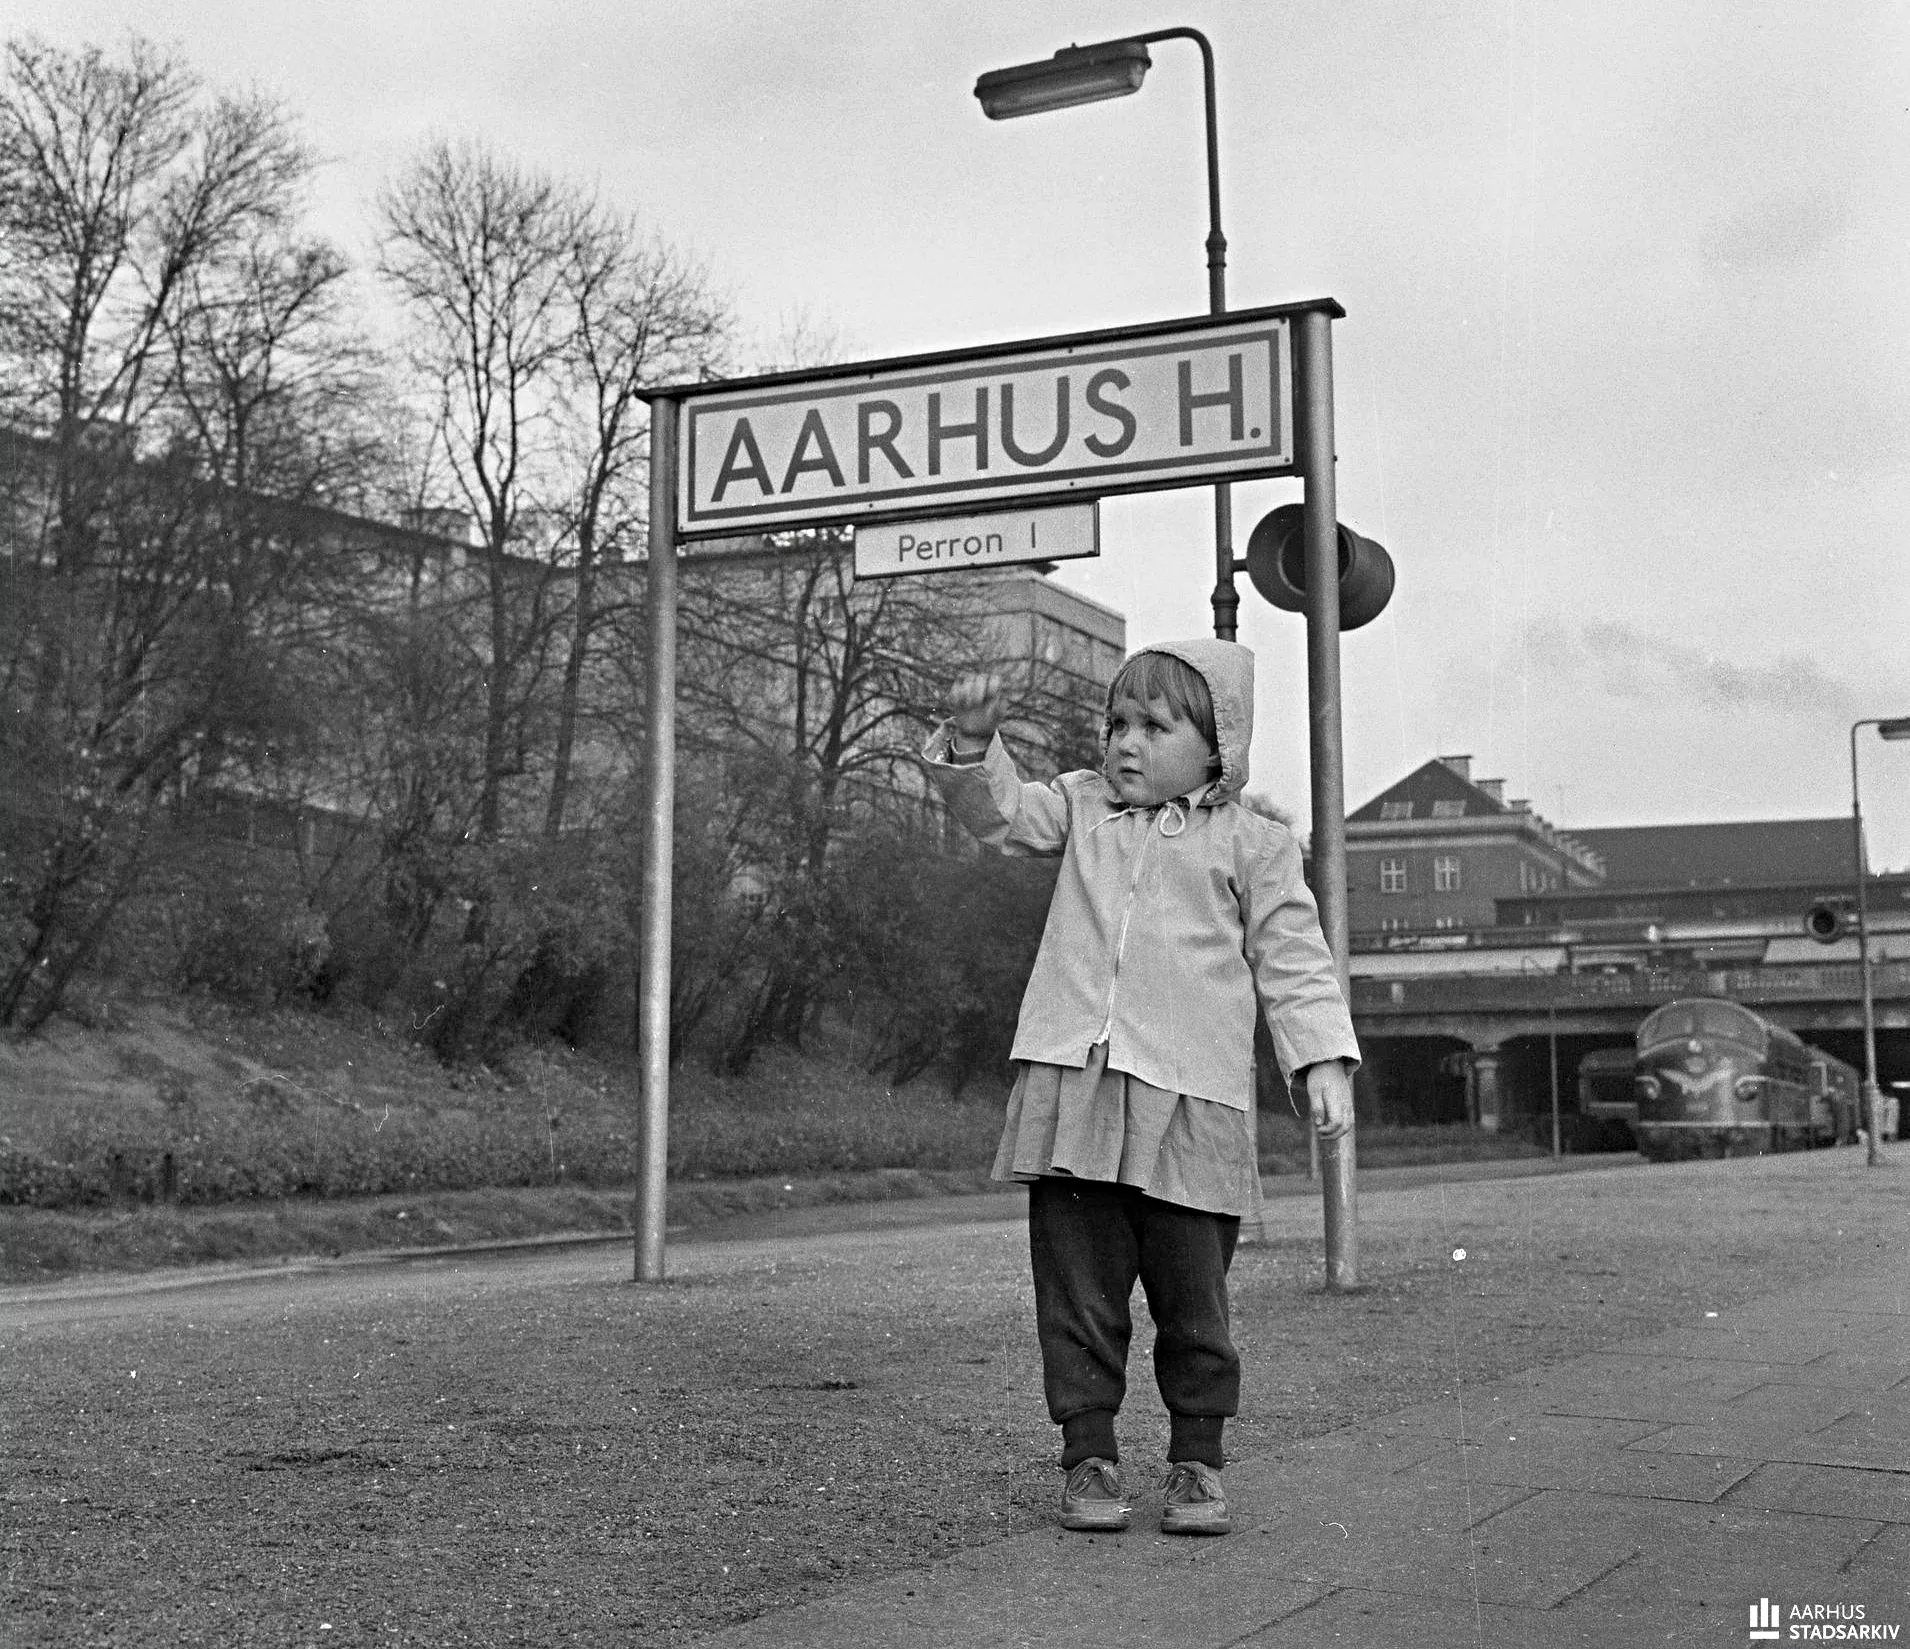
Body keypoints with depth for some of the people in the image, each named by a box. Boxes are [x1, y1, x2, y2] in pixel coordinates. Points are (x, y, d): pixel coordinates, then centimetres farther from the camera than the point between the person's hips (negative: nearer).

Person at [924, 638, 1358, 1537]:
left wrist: (1323, 1062, -6)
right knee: (1077, 1293, 5)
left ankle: (1197, 1461, 20)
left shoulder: (1251, 844, 4)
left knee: (1193, 1301, 6)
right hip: (1070, 1093, 3)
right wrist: (971, 744, -15)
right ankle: (1089, 1455, 16)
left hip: (1190, 1103, -2)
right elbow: (1000, 812, 3)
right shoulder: (1083, 807, 14)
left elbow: (1293, 962, 3)